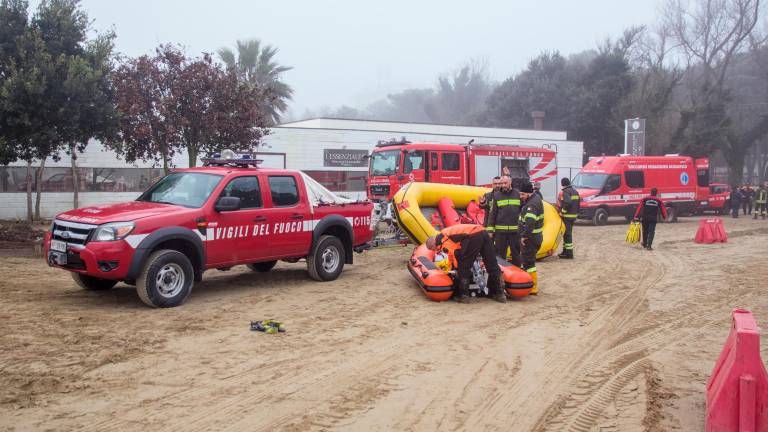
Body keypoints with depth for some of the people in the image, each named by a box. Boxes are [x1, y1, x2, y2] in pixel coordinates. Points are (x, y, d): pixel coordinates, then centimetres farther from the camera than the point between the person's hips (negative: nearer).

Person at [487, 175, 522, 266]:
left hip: (515, 231, 0)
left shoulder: (518, 194, 4)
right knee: (500, 254, 6)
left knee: (516, 253, 9)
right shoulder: (497, 195, 3)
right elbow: (492, 213, 2)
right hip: (500, 231, 0)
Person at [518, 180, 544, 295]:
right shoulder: (536, 198, 13)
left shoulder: (532, 204, -20)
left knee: (528, 262, -5)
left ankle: (533, 288, -2)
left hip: (530, 237, -10)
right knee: (529, 261, 19)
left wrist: (524, 235, -24)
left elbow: (530, 222, -32)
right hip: (535, 236, 10)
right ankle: (533, 285, 28)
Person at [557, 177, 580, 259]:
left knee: (567, 234, -6)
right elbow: (578, 202, 17)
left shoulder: (565, 192, -14)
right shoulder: (575, 191, 15)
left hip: (566, 216, -9)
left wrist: (562, 211, -17)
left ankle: (569, 253, -6)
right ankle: (565, 251, 25)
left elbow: (567, 203, -29)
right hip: (574, 215, 9)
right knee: (568, 233, 17)